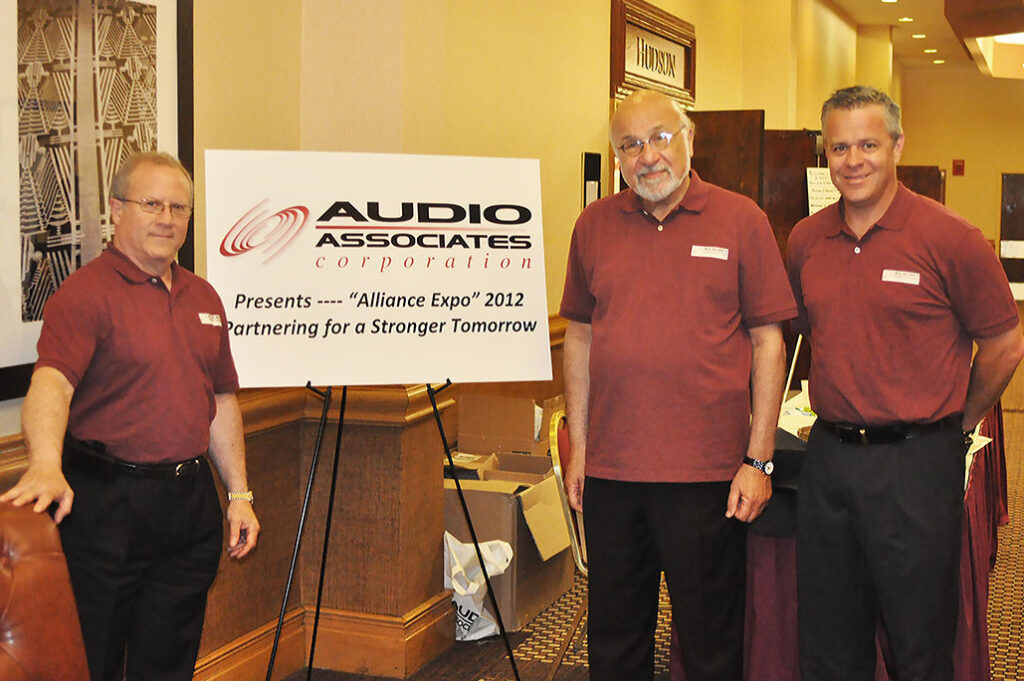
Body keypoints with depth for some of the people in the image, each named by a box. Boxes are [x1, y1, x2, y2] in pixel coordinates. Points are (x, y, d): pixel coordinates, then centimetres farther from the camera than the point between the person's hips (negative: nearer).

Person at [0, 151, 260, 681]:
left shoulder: (203, 297, 14)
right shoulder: (85, 292, -9)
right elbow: (51, 382, -25)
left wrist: (239, 494, 14)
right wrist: (46, 464, -42)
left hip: (191, 504, 6)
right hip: (105, 503, -6)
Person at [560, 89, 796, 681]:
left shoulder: (740, 220, -1)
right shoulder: (595, 225, 7)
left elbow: (768, 341, -1)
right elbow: (580, 337, 12)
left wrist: (759, 459, -6)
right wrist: (578, 448, 8)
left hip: (707, 472, -3)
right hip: (611, 469, 3)